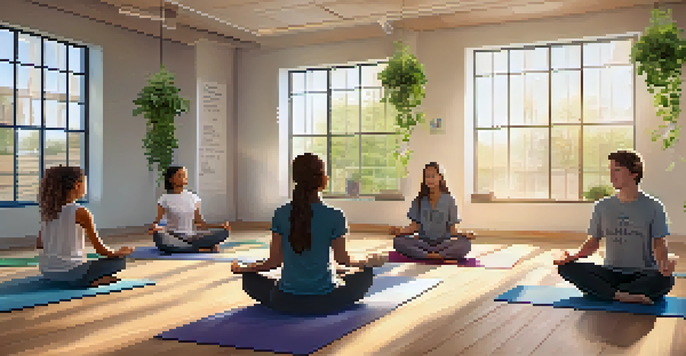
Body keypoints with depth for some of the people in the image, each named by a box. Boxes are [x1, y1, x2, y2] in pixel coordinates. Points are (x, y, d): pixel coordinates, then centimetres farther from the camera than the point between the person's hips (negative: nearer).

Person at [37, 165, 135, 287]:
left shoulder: (47, 212, 4)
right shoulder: (81, 212, -15)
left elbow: (39, 244, 16)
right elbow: (100, 249, -10)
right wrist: (119, 253, 9)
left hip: (46, 271, 8)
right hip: (70, 272, -7)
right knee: (120, 261, 3)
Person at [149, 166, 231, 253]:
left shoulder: (193, 197, 11)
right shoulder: (165, 199, 2)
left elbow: (200, 223, 11)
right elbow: (157, 220, -3)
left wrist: (221, 226, -1)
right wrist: (154, 227, -28)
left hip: (190, 236, 2)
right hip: (172, 238, -2)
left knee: (223, 233, -18)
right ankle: (204, 249, -31)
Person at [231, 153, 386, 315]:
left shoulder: (280, 214, -5)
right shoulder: (334, 216, -11)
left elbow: (274, 261, -2)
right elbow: (342, 259, -2)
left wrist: (241, 269, 16)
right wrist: (370, 262, 18)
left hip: (286, 303, 1)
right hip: (325, 303, -1)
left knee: (250, 279, 28)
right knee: (366, 275, 23)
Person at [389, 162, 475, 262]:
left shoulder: (449, 200, 3)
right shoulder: (419, 200, 6)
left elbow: (452, 229, 3)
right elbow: (415, 226, 5)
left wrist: (463, 234, -18)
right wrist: (400, 230, -14)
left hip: (443, 242, -1)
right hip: (423, 242, 1)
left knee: (465, 244, -31)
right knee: (398, 241, -27)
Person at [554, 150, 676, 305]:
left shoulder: (653, 207, 2)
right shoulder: (602, 206, 10)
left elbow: (659, 244, -1)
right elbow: (593, 242, 14)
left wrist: (663, 263, -24)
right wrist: (575, 256, -6)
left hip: (643, 274, -2)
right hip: (610, 273, 3)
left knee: (665, 280, -37)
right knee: (566, 268, -22)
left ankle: (600, 291, -30)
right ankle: (623, 296, -32)